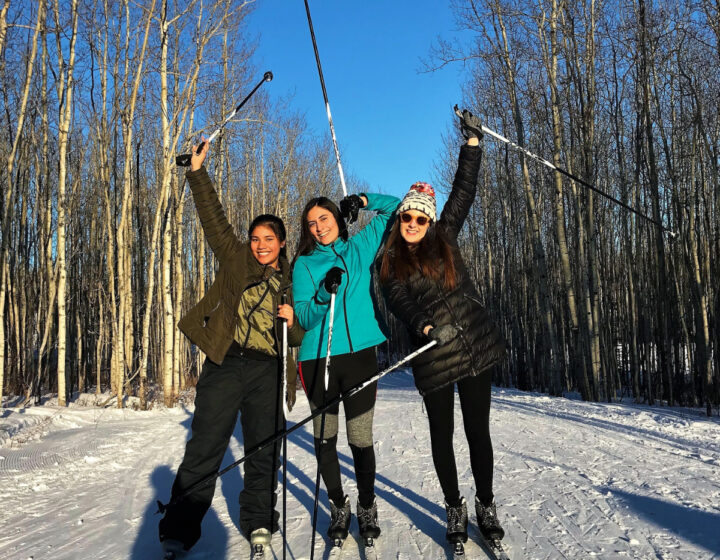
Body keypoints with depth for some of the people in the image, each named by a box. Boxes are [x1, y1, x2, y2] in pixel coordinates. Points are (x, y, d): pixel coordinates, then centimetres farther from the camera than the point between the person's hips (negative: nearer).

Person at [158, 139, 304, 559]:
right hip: (225, 364, -2)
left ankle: (259, 524, 24)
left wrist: (294, 323, -5)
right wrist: (198, 172, -1)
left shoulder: (292, 281, 14)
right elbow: (214, 218, 5)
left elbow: (301, 336, 17)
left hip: (267, 371, 2)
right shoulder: (235, 259, 11)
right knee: (204, 451, -4)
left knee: (265, 452, 7)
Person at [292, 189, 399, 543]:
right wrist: (324, 294, -19)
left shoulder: (361, 247, 11)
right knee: (324, 438, 7)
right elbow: (304, 317, -1)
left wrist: (363, 200, 6)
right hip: (318, 359, 1)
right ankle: (338, 507, 28)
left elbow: (397, 210, 18)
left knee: (360, 439, 0)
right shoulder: (304, 264, 9)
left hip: (360, 355, -1)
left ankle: (367, 507, 23)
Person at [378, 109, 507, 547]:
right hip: (433, 357, -1)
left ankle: (486, 505, 27)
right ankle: (455, 507, 29)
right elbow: (399, 302, -12)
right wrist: (423, 326, -31)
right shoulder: (389, 264, 4)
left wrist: (472, 140, 11)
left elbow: (464, 191, 11)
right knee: (443, 434, 9)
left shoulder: (444, 239, 9)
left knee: (478, 431, 8)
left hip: (476, 348, 1)